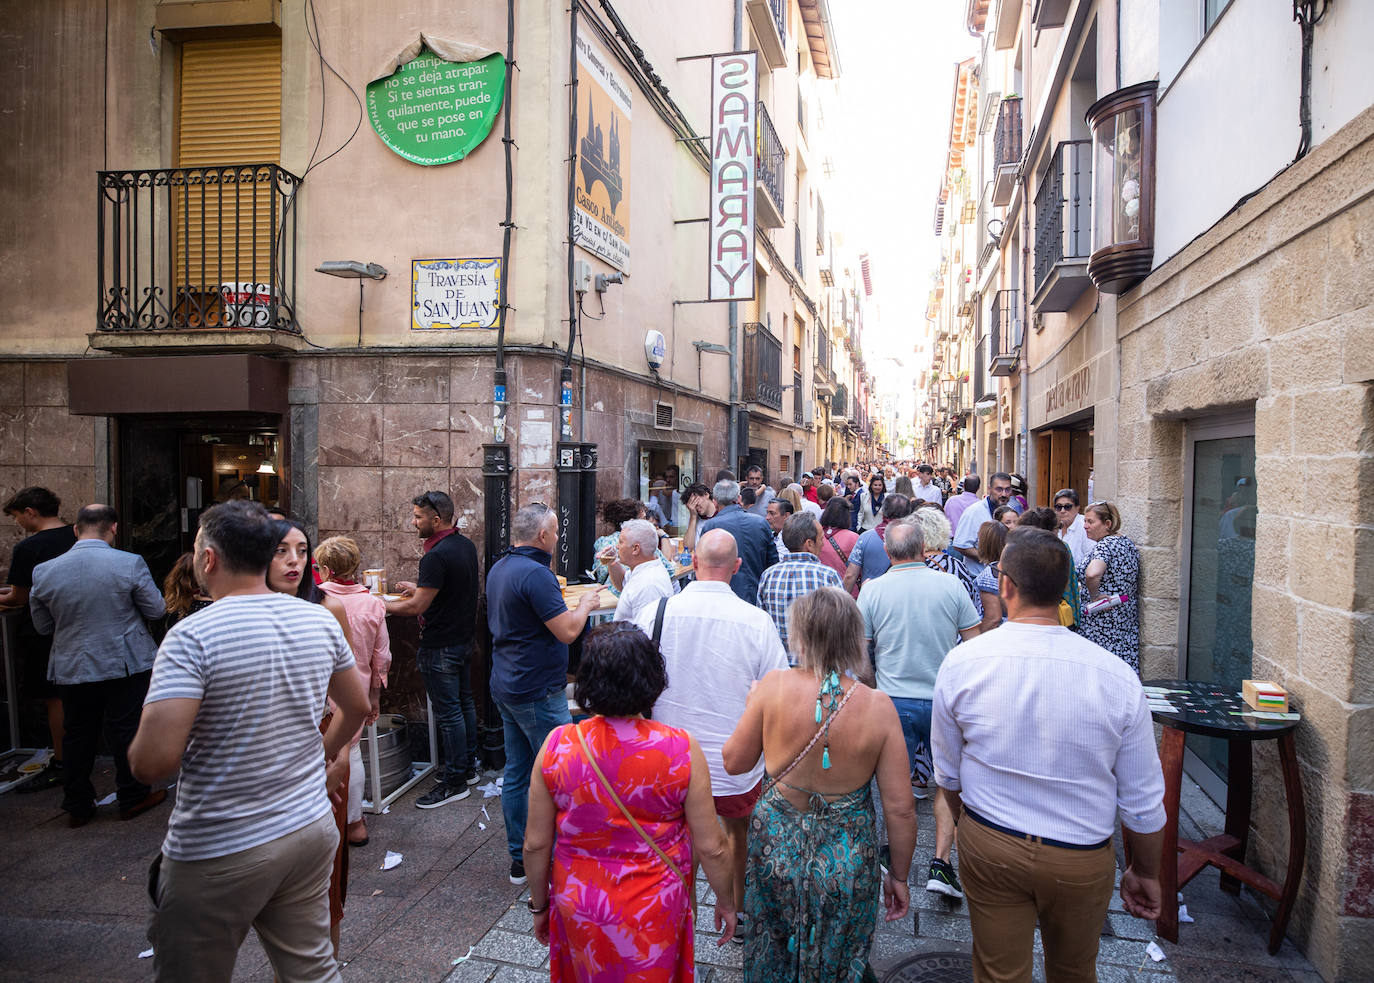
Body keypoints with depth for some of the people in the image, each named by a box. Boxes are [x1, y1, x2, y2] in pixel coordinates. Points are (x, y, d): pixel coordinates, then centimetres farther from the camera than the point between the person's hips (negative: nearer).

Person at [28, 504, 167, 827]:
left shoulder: (44, 571, -5)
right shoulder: (130, 564, -16)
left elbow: (42, 626, 5)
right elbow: (156, 610, -7)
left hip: (71, 669, 3)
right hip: (125, 665, -3)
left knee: (78, 737, 16)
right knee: (126, 733, 10)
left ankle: (77, 807, 27)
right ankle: (132, 797, 22)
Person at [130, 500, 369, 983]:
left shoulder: (192, 636, -19)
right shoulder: (320, 621, -1)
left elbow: (152, 762, -25)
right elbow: (356, 707, 12)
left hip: (219, 855, -5)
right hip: (310, 833, 5)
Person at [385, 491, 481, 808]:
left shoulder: (436, 556, -24)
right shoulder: (466, 545, 5)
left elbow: (417, 607, -22)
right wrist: (418, 588, 20)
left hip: (440, 647, -10)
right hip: (463, 638, 10)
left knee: (448, 713, 0)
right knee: (464, 703, 18)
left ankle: (455, 782, 11)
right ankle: (469, 767, 31)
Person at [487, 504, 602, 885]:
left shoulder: (499, 569, 9)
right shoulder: (535, 574, -21)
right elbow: (568, 631, -23)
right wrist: (585, 605, -3)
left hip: (506, 686, 10)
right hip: (538, 691, -10)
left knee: (516, 774, 15)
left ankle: (519, 859, 25)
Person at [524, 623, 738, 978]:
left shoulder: (557, 746, -18)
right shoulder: (681, 749, -22)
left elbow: (536, 844, -8)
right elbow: (710, 847, -13)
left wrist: (539, 905, 9)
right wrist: (726, 902, 5)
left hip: (579, 906, 2)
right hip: (654, 911, -1)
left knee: (588, 974, 29)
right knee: (651, 973, 26)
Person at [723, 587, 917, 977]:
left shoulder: (774, 686, -18)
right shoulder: (879, 707, -17)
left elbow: (734, 762, -5)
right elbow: (900, 808, -12)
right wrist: (899, 876, 3)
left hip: (775, 847, 0)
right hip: (847, 861, 0)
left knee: (770, 960, 27)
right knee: (837, 965, 26)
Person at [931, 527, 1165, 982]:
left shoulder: (961, 663, -16)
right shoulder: (1116, 676, -18)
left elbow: (947, 774, -2)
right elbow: (1143, 802, -7)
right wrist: (1145, 873, 10)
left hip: (988, 848, 0)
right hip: (1082, 858, 0)